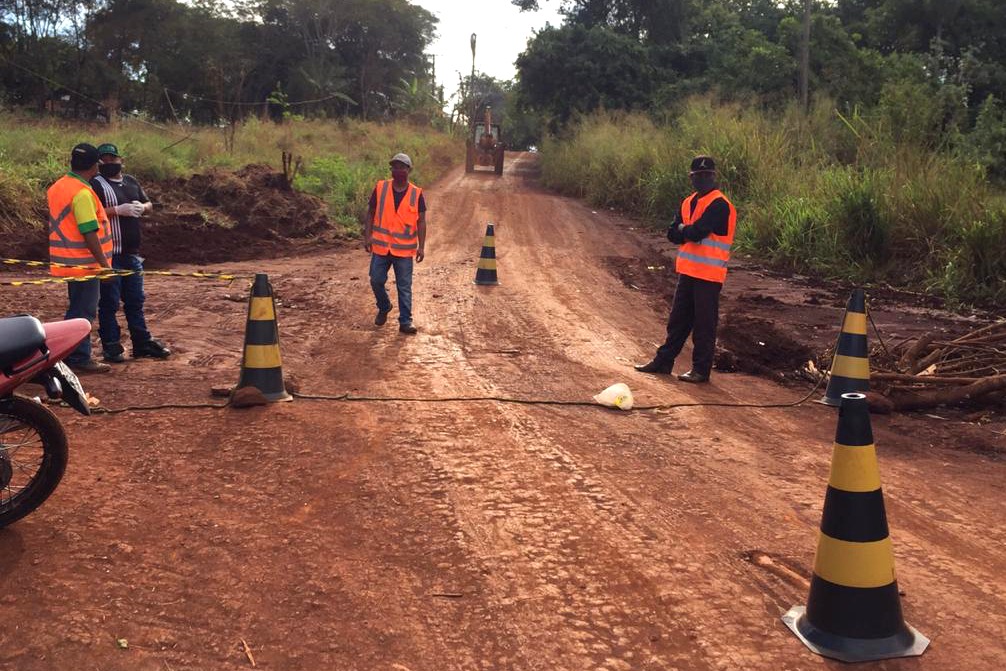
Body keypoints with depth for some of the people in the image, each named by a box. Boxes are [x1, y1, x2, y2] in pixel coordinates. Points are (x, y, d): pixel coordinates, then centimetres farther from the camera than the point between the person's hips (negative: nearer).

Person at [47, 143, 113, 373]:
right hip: (84, 264, -9)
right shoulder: (83, 193, -19)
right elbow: (90, 233, -22)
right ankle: (79, 359, 5)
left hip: (67, 263, 9)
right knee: (83, 313, -1)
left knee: (78, 310, 18)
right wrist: (104, 263, -16)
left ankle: (75, 356, 24)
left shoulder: (57, 187, 11)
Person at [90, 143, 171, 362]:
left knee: (135, 300, 14)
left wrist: (142, 207, -2)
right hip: (109, 254, -7)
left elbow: (149, 204, 21)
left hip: (131, 253, 7)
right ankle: (111, 346, 7)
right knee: (109, 302, -1)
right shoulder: (95, 184, -6)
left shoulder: (131, 181, 15)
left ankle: (142, 343, 23)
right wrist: (118, 210, -24)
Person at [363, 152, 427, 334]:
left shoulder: (417, 194, -3)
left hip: (404, 249, -1)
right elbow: (371, 214, 5)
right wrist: (367, 236, -4)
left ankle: (405, 321, 9)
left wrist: (421, 246, -5)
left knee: (404, 287, 2)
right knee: (376, 281, 7)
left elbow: (421, 221, 0)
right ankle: (384, 308, 33)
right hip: (380, 246, 1)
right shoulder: (380, 188, 0)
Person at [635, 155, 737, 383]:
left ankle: (701, 369, 8)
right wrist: (690, 232, -11)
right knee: (678, 320, 15)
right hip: (687, 271, 8)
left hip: (708, 275, -8)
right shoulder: (688, 203, 13)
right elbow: (673, 234, 6)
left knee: (704, 324, 0)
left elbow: (697, 232, -23)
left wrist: (684, 230, -3)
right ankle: (663, 361, 24)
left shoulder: (719, 205, -13)